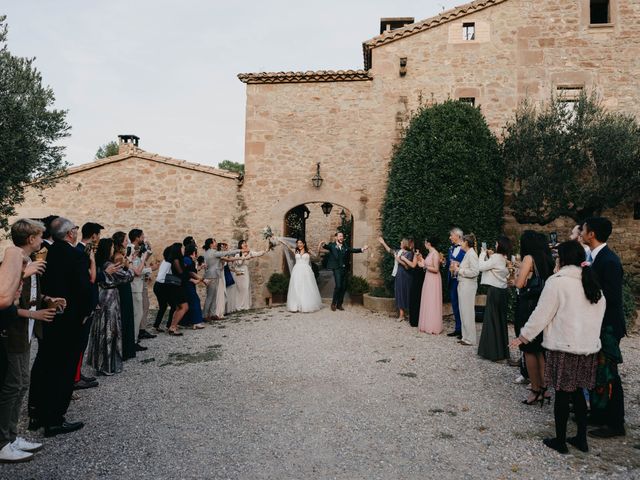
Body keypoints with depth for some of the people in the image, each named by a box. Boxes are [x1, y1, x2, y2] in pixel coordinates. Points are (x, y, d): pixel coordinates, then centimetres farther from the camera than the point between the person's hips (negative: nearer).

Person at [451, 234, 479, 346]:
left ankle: (470, 339, 6)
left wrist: (459, 270, -14)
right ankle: (465, 336, 20)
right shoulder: (467, 254, 14)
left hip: (468, 285, -9)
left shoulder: (472, 254, -14)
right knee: (463, 311, 12)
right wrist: (457, 267, 4)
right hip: (462, 285, 9)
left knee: (467, 312, -3)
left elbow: (475, 272, -21)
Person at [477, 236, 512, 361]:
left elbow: (481, 266, -19)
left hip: (494, 291, -8)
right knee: (500, 319, 15)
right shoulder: (504, 259, 8)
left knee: (492, 319, 0)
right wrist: (489, 256, 10)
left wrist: (483, 254, -6)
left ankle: (494, 352, 5)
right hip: (502, 291, 8)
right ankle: (502, 349, 24)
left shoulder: (496, 258, -16)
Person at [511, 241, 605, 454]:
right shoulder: (593, 282, 7)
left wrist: (523, 336, -1)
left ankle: (560, 441, 16)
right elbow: (600, 312, 11)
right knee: (578, 392, 17)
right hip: (589, 347, 6)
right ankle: (581, 439, 25)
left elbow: (542, 313, -11)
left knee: (562, 394, 5)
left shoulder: (557, 281, -13)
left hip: (563, 346, -6)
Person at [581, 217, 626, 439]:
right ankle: (598, 414, 31)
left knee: (607, 376, 1)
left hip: (607, 327, -9)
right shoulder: (595, 257, 7)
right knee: (596, 373, 18)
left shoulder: (609, 261, -20)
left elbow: (611, 298, -22)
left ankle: (615, 424, 14)